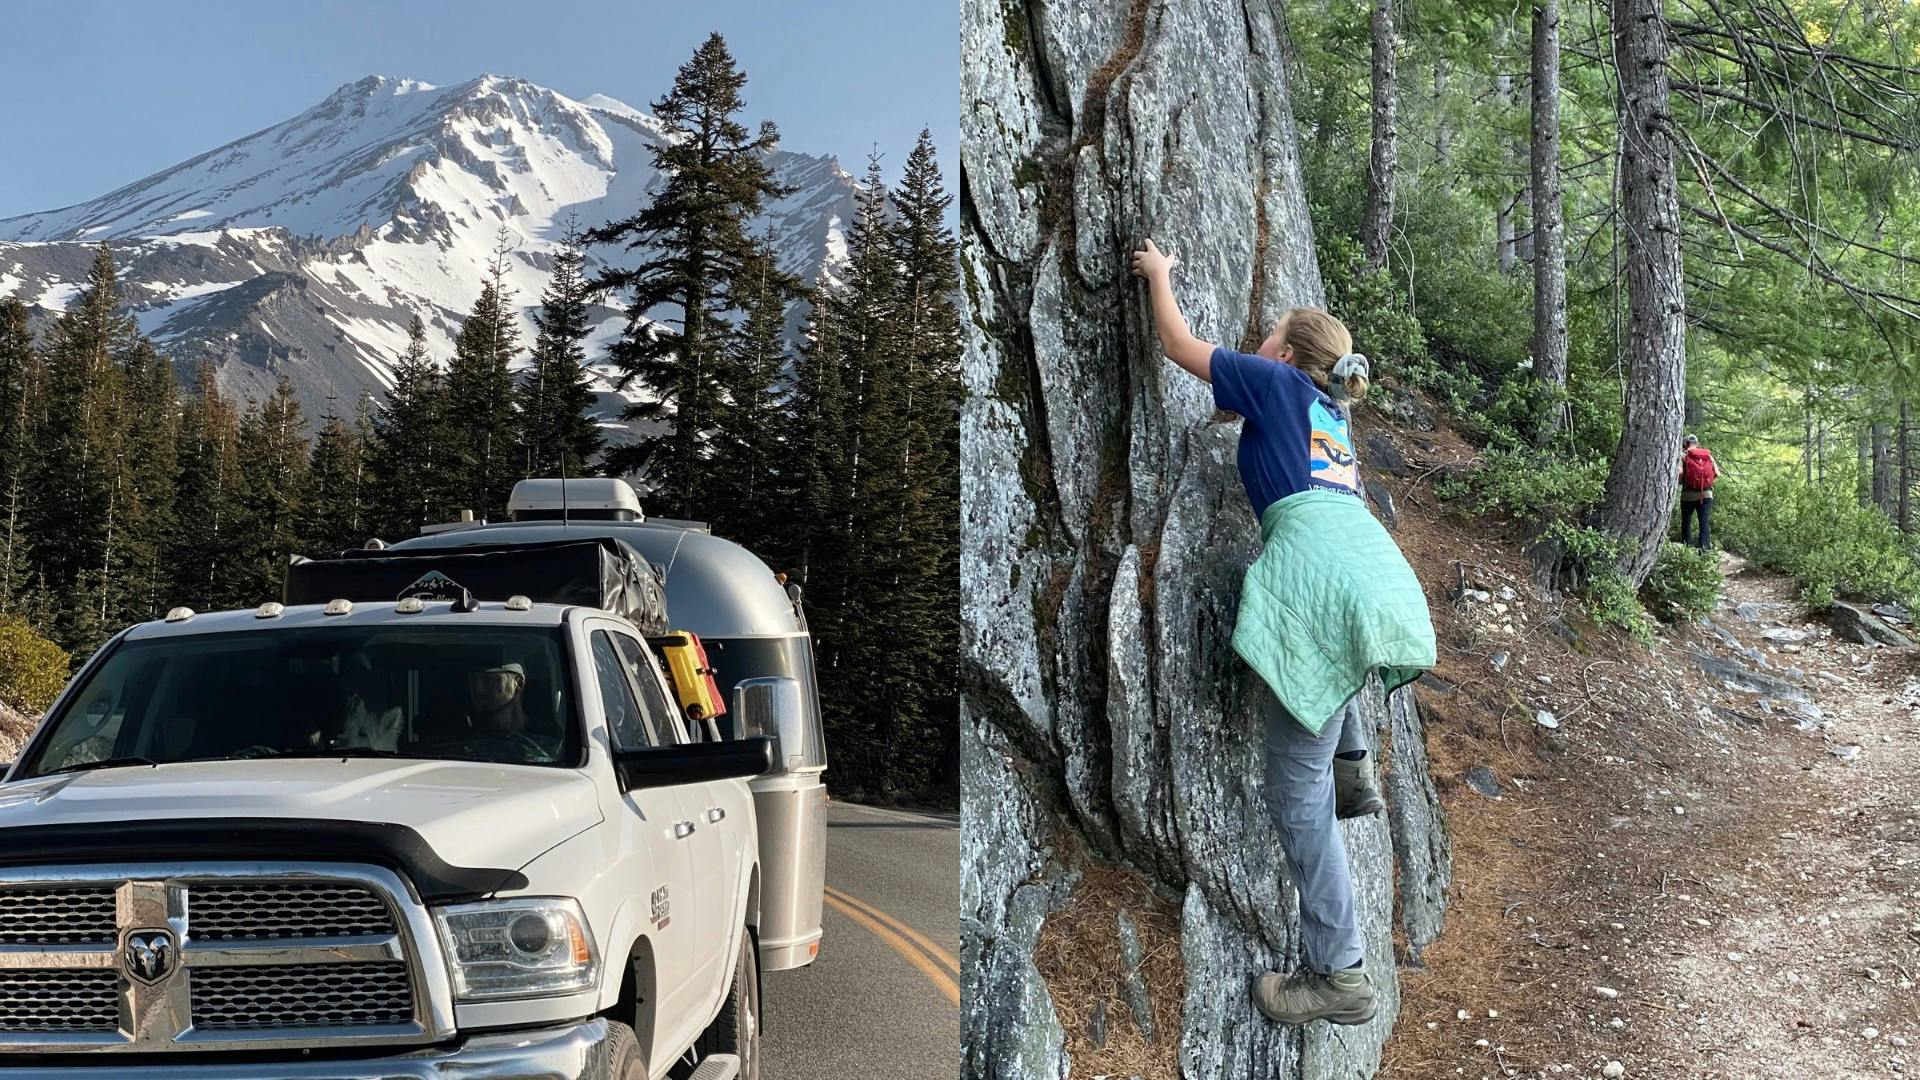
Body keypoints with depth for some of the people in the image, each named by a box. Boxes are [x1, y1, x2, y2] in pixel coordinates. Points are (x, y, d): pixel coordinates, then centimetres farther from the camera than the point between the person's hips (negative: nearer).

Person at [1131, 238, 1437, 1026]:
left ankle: (1340, 976, -1)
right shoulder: (1329, 413, 30)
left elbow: (1177, 344, 21)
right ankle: (1354, 771, 33)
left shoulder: (1275, 381, 12)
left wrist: (1159, 274, 35)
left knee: (1297, 792, -3)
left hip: (1321, 565, -8)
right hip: (1378, 568, 8)